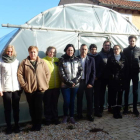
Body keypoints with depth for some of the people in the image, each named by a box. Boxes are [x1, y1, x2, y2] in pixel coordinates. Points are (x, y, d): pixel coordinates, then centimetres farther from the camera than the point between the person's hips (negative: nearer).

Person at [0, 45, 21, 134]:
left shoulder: (17, 62, 9)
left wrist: (21, 87, 7)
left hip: (16, 88, 2)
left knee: (16, 108, 8)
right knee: (7, 108, 3)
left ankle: (16, 125, 20)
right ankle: (9, 126, 15)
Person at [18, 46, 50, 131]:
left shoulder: (42, 62, 2)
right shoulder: (24, 62, 2)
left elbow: (48, 73, 3)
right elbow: (19, 74, -1)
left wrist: (45, 84, -3)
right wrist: (24, 85, -6)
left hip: (40, 88, -1)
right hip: (29, 89, 1)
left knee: (38, 107, 1)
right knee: (32, 107, 9)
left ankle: (38, 125, 13)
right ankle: (34, 124, 22)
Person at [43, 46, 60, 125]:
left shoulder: (57, 60, 7)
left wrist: (60, 83, 8)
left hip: (56, 86, 4)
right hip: (47, 86, -3)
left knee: (55, 104, 14)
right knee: (47, 104, 8)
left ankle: (55, 118, 27)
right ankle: (48, 119, 23)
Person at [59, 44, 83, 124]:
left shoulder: (77, 60, 5)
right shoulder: (62, 60, -2)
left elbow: (81, 71, 2)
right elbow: (62, 73, -7)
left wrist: (75, 81, -11)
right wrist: (69, 82, -13)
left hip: (75, 85, 2)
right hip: (65, 85, -2)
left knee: (72, 101, 9)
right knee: (66, 101, 0)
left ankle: (72, 117, 23)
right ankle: (65, 116, 22)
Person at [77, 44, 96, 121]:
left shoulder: (91, 59, 3)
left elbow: (93, 72, 1)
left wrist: (91, 83, -6)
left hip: (88, 82, 0)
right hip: (79, 82, 0)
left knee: (90, 99, 6)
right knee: (79, 99, 7)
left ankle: (90, 115, 19)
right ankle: (79, 114, 21)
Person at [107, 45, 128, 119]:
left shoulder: (124, 58, 7)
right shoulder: (110, 58, 3)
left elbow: (126, 69, 5)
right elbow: (108, 69, 0)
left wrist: (125, 78, -3)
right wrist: (111, 77, -8)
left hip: (121, 80, 2)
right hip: (113, 80, -2)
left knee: (120, 95, 7)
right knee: (113, 96, 1)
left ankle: (118, 111, 18)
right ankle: (114, 112, 10)